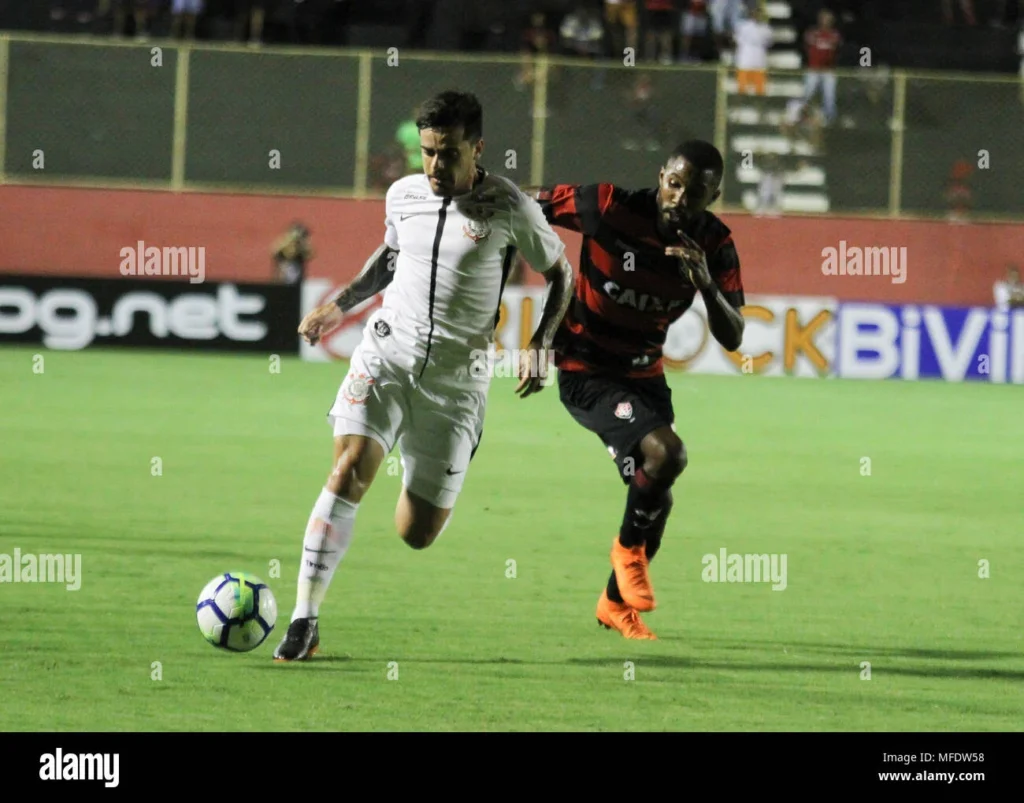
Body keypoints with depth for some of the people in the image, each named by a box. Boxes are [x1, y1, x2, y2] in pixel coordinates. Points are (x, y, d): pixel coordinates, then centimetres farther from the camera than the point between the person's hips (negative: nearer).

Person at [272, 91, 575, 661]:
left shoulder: (510, 209, -7)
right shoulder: (403, 195, 4)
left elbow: (561, 273, 7)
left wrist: (540, 346, -6)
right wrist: (342, 305, 13)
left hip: (457, 378, -2)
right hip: (387, 355, 2)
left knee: (416, 534, 1)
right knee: (350, 470, -24)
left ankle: (442, 496, 41)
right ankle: (305, 622, -21)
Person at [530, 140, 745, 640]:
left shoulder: (714, 246, -9)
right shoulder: (610, 208, -24)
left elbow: (732, 339, -13)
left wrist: (708, 284, -31)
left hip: (644, 373, 6)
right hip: (585, 371, -6)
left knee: (655, 496, 12)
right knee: (665, 452, -27)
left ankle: (616, 602, 38)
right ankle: (629, 548, 1)